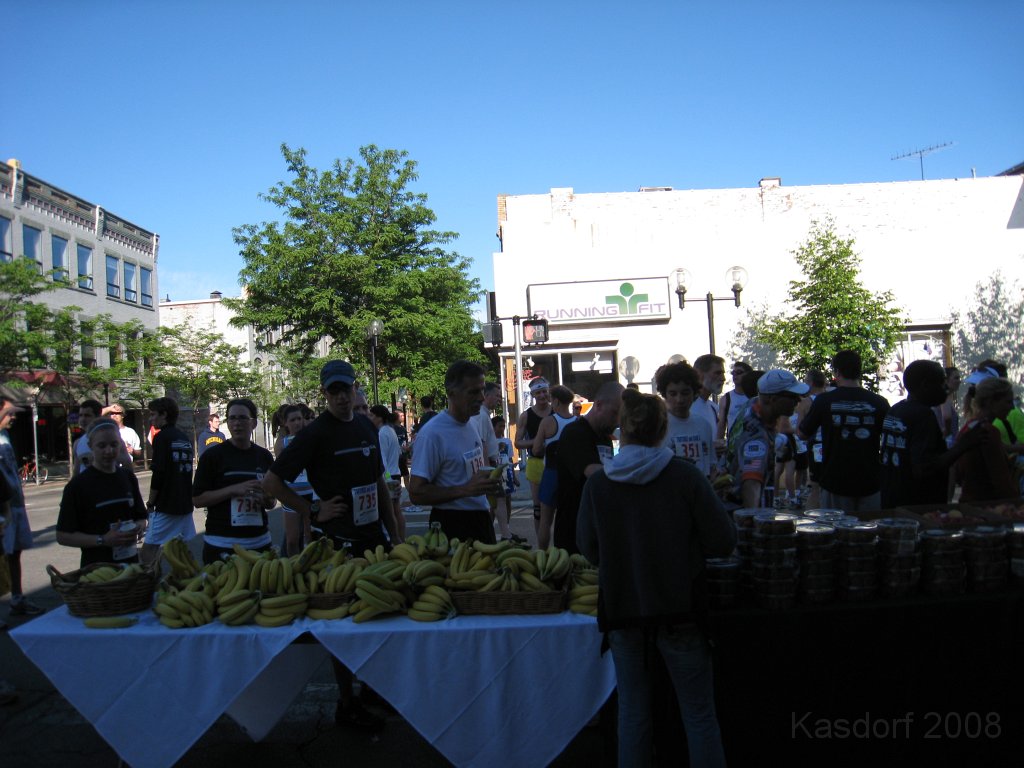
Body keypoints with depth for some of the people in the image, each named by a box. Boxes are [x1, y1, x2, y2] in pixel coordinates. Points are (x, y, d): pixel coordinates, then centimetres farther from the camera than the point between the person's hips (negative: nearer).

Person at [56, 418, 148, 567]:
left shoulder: (128, 477, 7)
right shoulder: (78, 485, -7)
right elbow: (63, 536, -8)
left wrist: (138, 528, -6)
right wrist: (103, 540, -19)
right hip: (96, 568, -4)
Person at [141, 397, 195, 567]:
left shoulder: (162, 437, -9)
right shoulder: (186, 438, 12)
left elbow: (158, 474, -14)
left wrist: (150, 502, -5)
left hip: (166, 506, -7)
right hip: (186, 504, 7)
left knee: (149, 548, -5)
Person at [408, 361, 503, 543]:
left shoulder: (471, 425, 9)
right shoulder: (432, 434, -19)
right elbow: (416, 493, -21)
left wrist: (488, 483, 6)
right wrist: (466, 489, -28)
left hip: (480, 520, 8)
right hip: (453, 524, -8)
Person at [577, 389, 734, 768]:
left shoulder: (598, 483, -8)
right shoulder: (684, 475, -13)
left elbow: (588, 548, 3)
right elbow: (723, 541, -8)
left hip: (621, 608, 2)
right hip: (679, 609, -2)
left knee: (633, 712, 16)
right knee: (699, 715, 11)